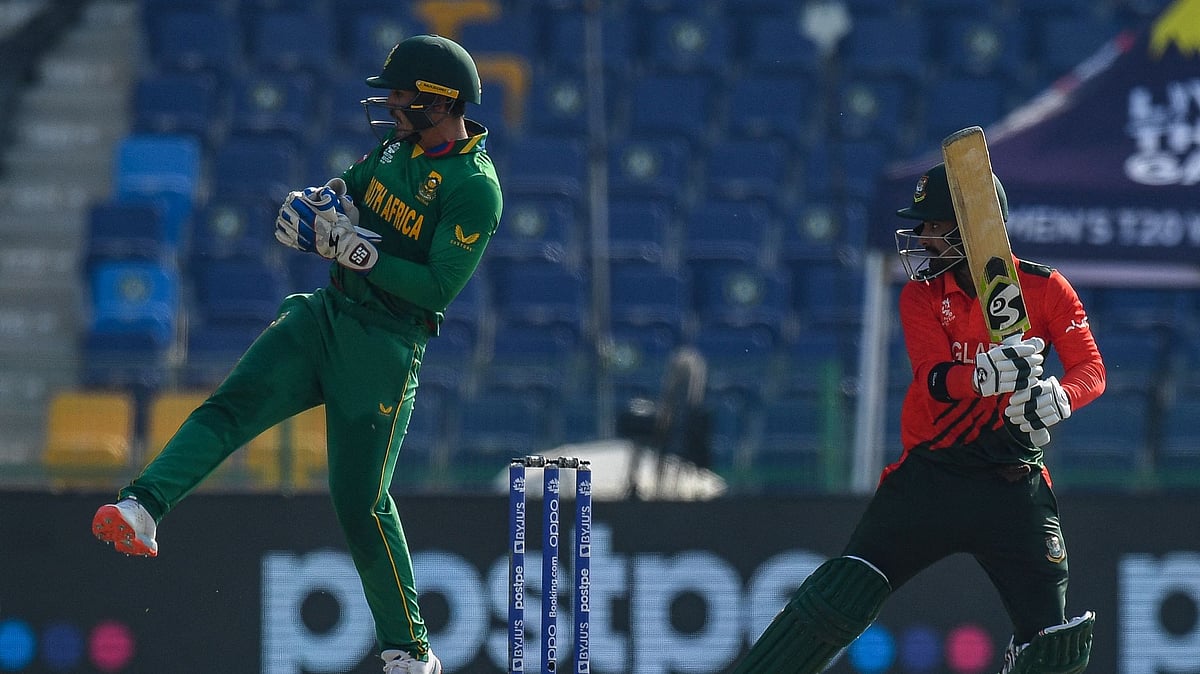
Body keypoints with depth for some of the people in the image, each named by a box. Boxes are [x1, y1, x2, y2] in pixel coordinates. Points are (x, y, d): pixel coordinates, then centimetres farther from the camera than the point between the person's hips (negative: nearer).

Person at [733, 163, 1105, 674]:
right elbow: (933, 380, -16)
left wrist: (1058, 397, -29)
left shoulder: (1045, 289, -2)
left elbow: (1092, 371, -6)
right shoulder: (922, 296, -1)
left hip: (1013, 484, 0)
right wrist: (986, 375, -39)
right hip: (928, 473, 0)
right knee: (835, 603, -9)